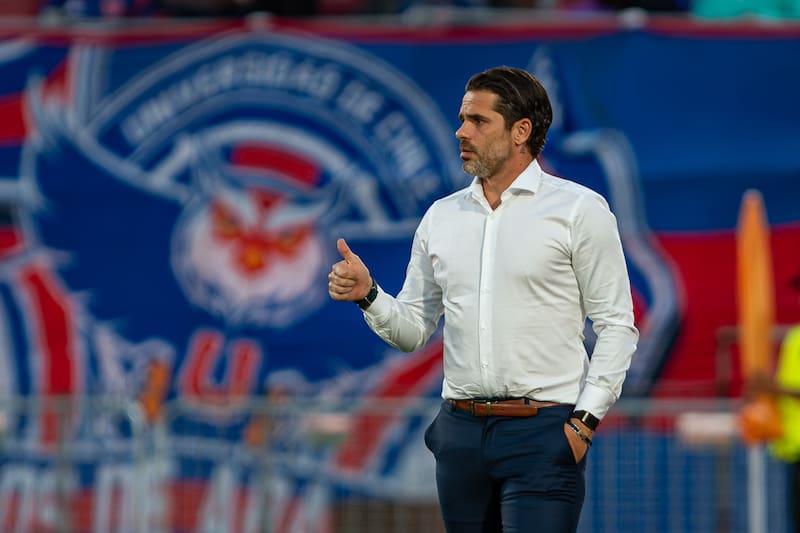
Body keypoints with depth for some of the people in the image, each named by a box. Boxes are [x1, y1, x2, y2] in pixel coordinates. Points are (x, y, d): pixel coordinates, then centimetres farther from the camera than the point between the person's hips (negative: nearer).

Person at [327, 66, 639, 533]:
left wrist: (585, 421, -11)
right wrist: (368, 296, -5)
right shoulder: (441, 217, 12)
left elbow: (616, 325, -3)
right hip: (460, 432, 5)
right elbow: (414, 331, 15)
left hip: (542, 431, -5)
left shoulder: (580, 209, -2)